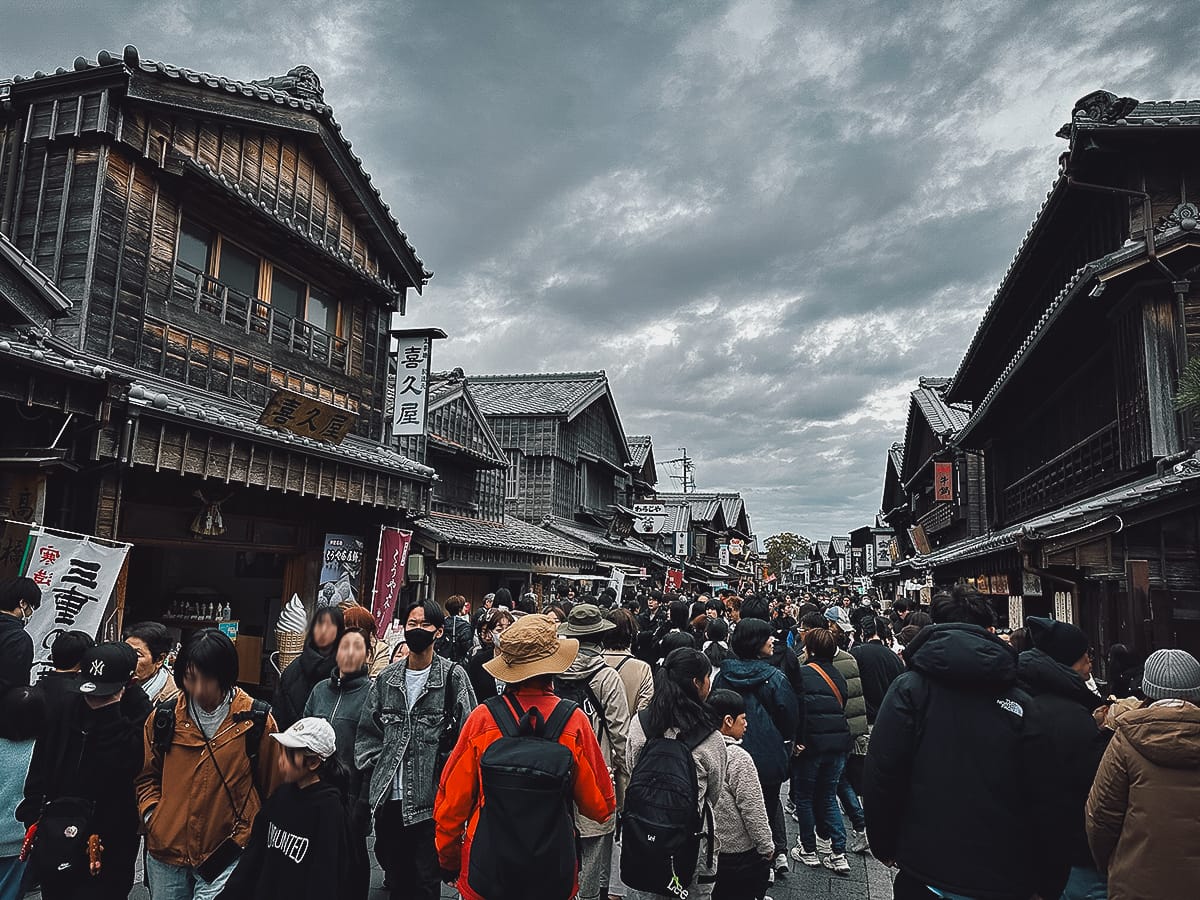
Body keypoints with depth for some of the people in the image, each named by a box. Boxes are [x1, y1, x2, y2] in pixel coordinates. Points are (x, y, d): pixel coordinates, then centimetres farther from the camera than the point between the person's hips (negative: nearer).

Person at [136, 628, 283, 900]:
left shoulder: (257, 721, -11)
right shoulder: (163, 719, -2)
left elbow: (271, 789, -1)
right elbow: (147, 777, 14)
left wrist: (245, 838, -1)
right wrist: (152, 817, 0)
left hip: (224, 857, -3)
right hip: (165, 851, 4)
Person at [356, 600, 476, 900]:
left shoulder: (453, 677, -6)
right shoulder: (387, 678, 8)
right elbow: (367, 731, 13)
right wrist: (373, 771, 4)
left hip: (431, 799, -4)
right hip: (389, 797, 5)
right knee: (396, 875, 19)